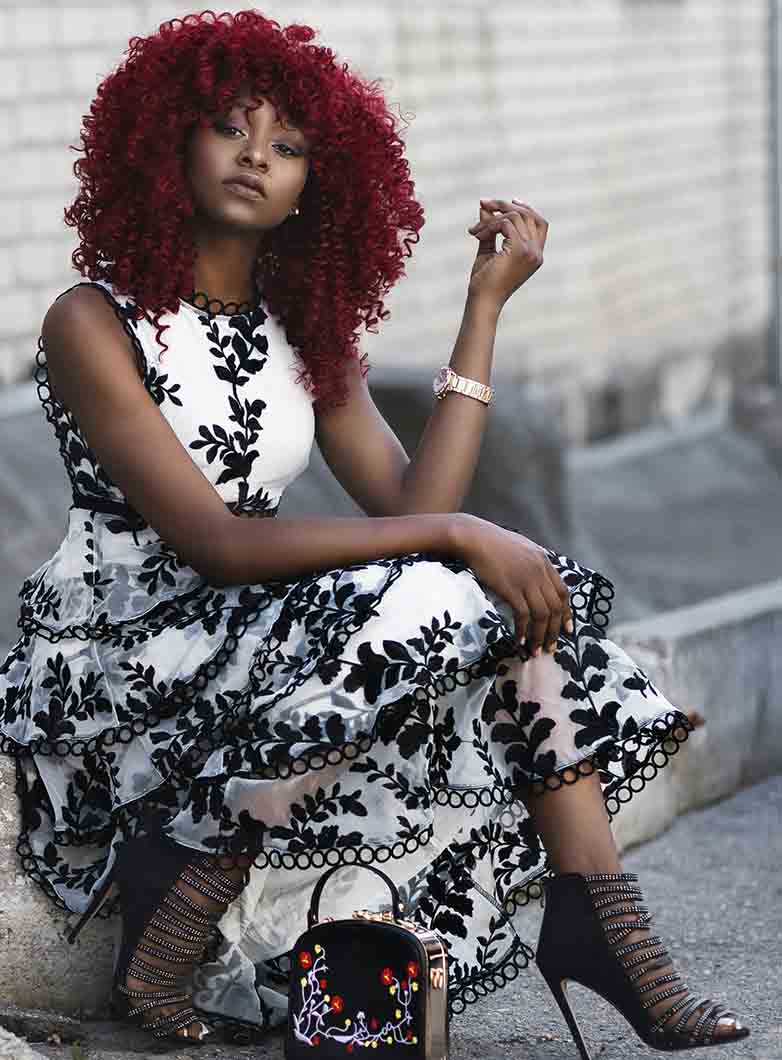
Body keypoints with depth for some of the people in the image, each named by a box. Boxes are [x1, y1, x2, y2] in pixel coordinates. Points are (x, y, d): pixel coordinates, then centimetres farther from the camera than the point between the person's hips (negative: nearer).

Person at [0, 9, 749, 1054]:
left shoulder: (309, 332, 11)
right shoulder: (95, 322, -10)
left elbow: (410, 504, -4)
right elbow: (214, 541, -20)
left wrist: (486, 305, -3)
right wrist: (455, 534, -24)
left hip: (248, 640, 7)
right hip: (106, 670, -7)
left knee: (527, 599, -8)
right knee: (408, 613, -28)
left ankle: (605, 931, -12)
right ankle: (167, 925, -19)